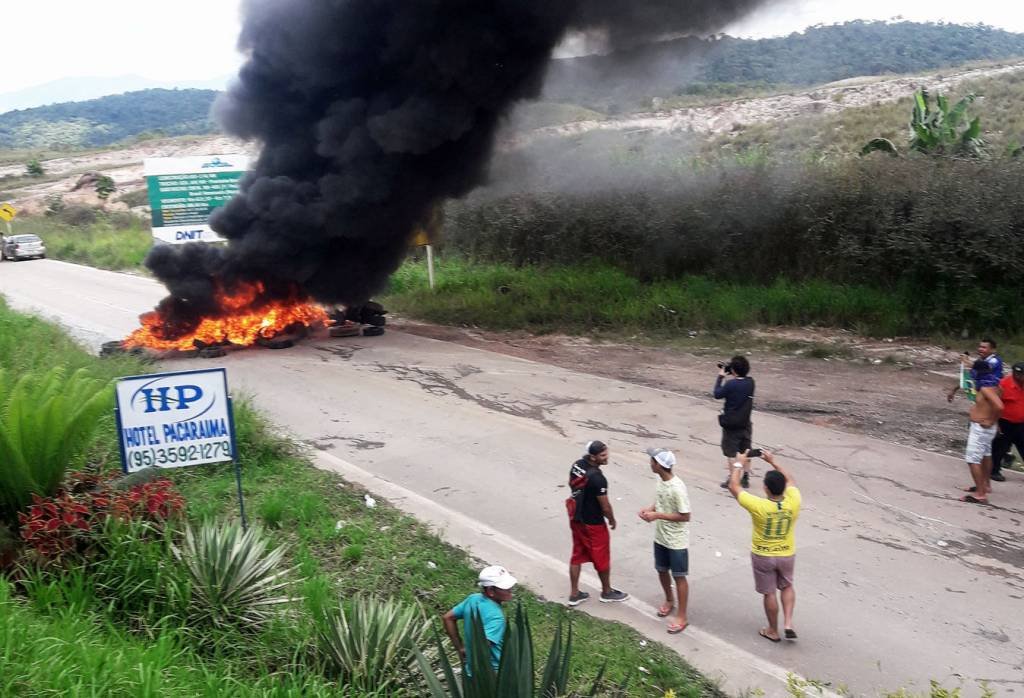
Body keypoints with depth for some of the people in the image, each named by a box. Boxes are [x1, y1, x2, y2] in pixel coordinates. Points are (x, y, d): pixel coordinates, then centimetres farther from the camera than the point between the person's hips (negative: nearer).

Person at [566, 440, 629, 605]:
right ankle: (607, 592, 32)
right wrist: (612, 519, -3)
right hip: (593, 523, -8)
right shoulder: (597, 478, -30)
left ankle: (574, 594, 27)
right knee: (602, 558, 13)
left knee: (577, 555, 18)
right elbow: (605, 505, -21)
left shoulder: (577, 465, -5)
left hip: (576, 519, 8)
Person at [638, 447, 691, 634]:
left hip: (676, 541, -8)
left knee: (679, 577, 5)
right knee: (662, 571, 22)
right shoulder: (661, 479, -3)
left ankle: (681, 616, 17)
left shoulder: (677, 488, -29)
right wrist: (650, 509, -7)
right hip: (660, 537, 8)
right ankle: (669, 601, 45)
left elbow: (685, 516, -24)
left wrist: (657, 515, -24)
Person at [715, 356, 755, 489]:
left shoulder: (730, 384, -22)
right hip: (745, 424, 6)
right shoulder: (750, 382, -4)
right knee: (745, 451, 16)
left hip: (731, 424, -5)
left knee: (731, 453, 5)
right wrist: (726, 377, 4)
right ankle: (745, 478, 24)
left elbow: (717, 394, -9)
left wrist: (720, 376, -3)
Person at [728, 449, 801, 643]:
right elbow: (790, 480, 3)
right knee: (787, 586, 27)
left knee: (769, 593, 15)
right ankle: (788, 623, 16)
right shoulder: (793, 502, -20)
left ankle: (773, 631, 30)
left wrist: (739, 464, -3)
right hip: (787, 555, 2)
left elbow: (733, 487, -16)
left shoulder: (758, 506, -28)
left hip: (762, 556, -2)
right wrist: (773, 462, 8)